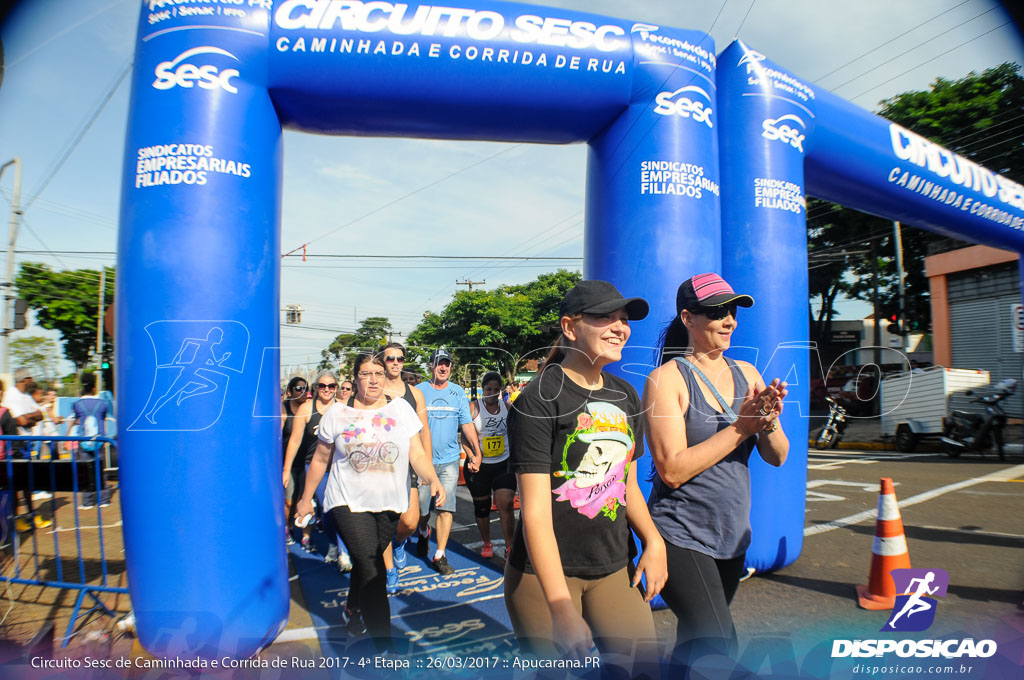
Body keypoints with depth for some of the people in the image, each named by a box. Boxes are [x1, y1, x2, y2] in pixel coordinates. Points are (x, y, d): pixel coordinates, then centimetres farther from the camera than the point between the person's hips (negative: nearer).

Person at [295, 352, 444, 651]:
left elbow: (418, 454, -2)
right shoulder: (337, 412, 0)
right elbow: (320, 459, 9)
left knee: (368, 562, 16)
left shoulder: (402, 408, 2)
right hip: (349, 502, -2)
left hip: (390, 503, 3)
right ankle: (384, 645, -6)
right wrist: (306, 498, 14)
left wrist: (433, 479, -20)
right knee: (371, 569, -13)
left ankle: (353, 609, 47)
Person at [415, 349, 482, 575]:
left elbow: (467, 424, 7)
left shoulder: (458, 392, 5)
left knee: (446, 508, -3)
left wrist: (476, 452, 1)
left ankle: (439, 556, 6)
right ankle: (424, 533, 42)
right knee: (421, 507, 9)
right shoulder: (419, 391, -1)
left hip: (450, 459, 1)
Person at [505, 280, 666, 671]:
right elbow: (535, 511, -19)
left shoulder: (625, 396, 7)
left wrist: (653, 542, 2)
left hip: (614, 568, 6)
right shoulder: (539, 399, -14)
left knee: (648, 664, 6)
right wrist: (561, 606, -23)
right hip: (545, 572, -6)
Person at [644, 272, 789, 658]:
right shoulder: (667, 378, -13)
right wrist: (742, 426, -20)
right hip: (681, 536, -6)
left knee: (697, 645, 19)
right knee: (718, 647, -17)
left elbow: (777, 457, 3)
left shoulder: (746, 374, 6)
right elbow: (672, 470, -19)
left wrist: (769, 422, -19)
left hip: (732, 537, 6)